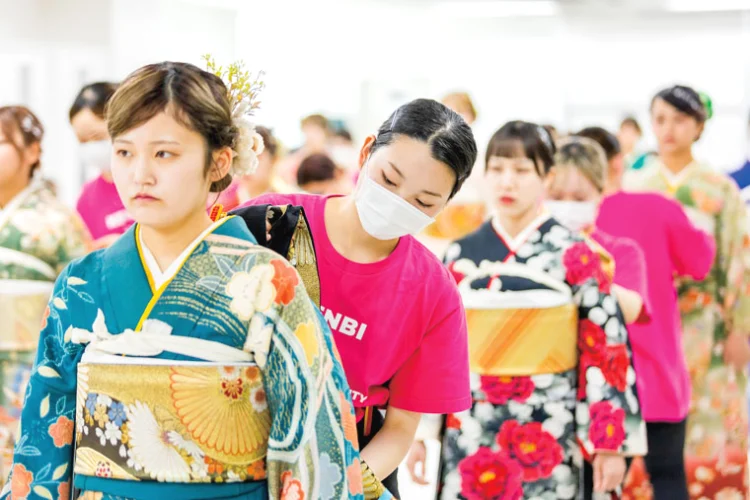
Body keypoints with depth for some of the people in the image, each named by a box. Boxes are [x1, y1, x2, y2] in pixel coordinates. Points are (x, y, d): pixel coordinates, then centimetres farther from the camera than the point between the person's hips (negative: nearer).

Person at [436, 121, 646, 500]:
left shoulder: (574, 256, -2)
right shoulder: (460, 257, 7)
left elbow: (606, 350, -4)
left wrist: (611, 444, -8)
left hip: (548, 439, -3)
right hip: (470, 437, 3)